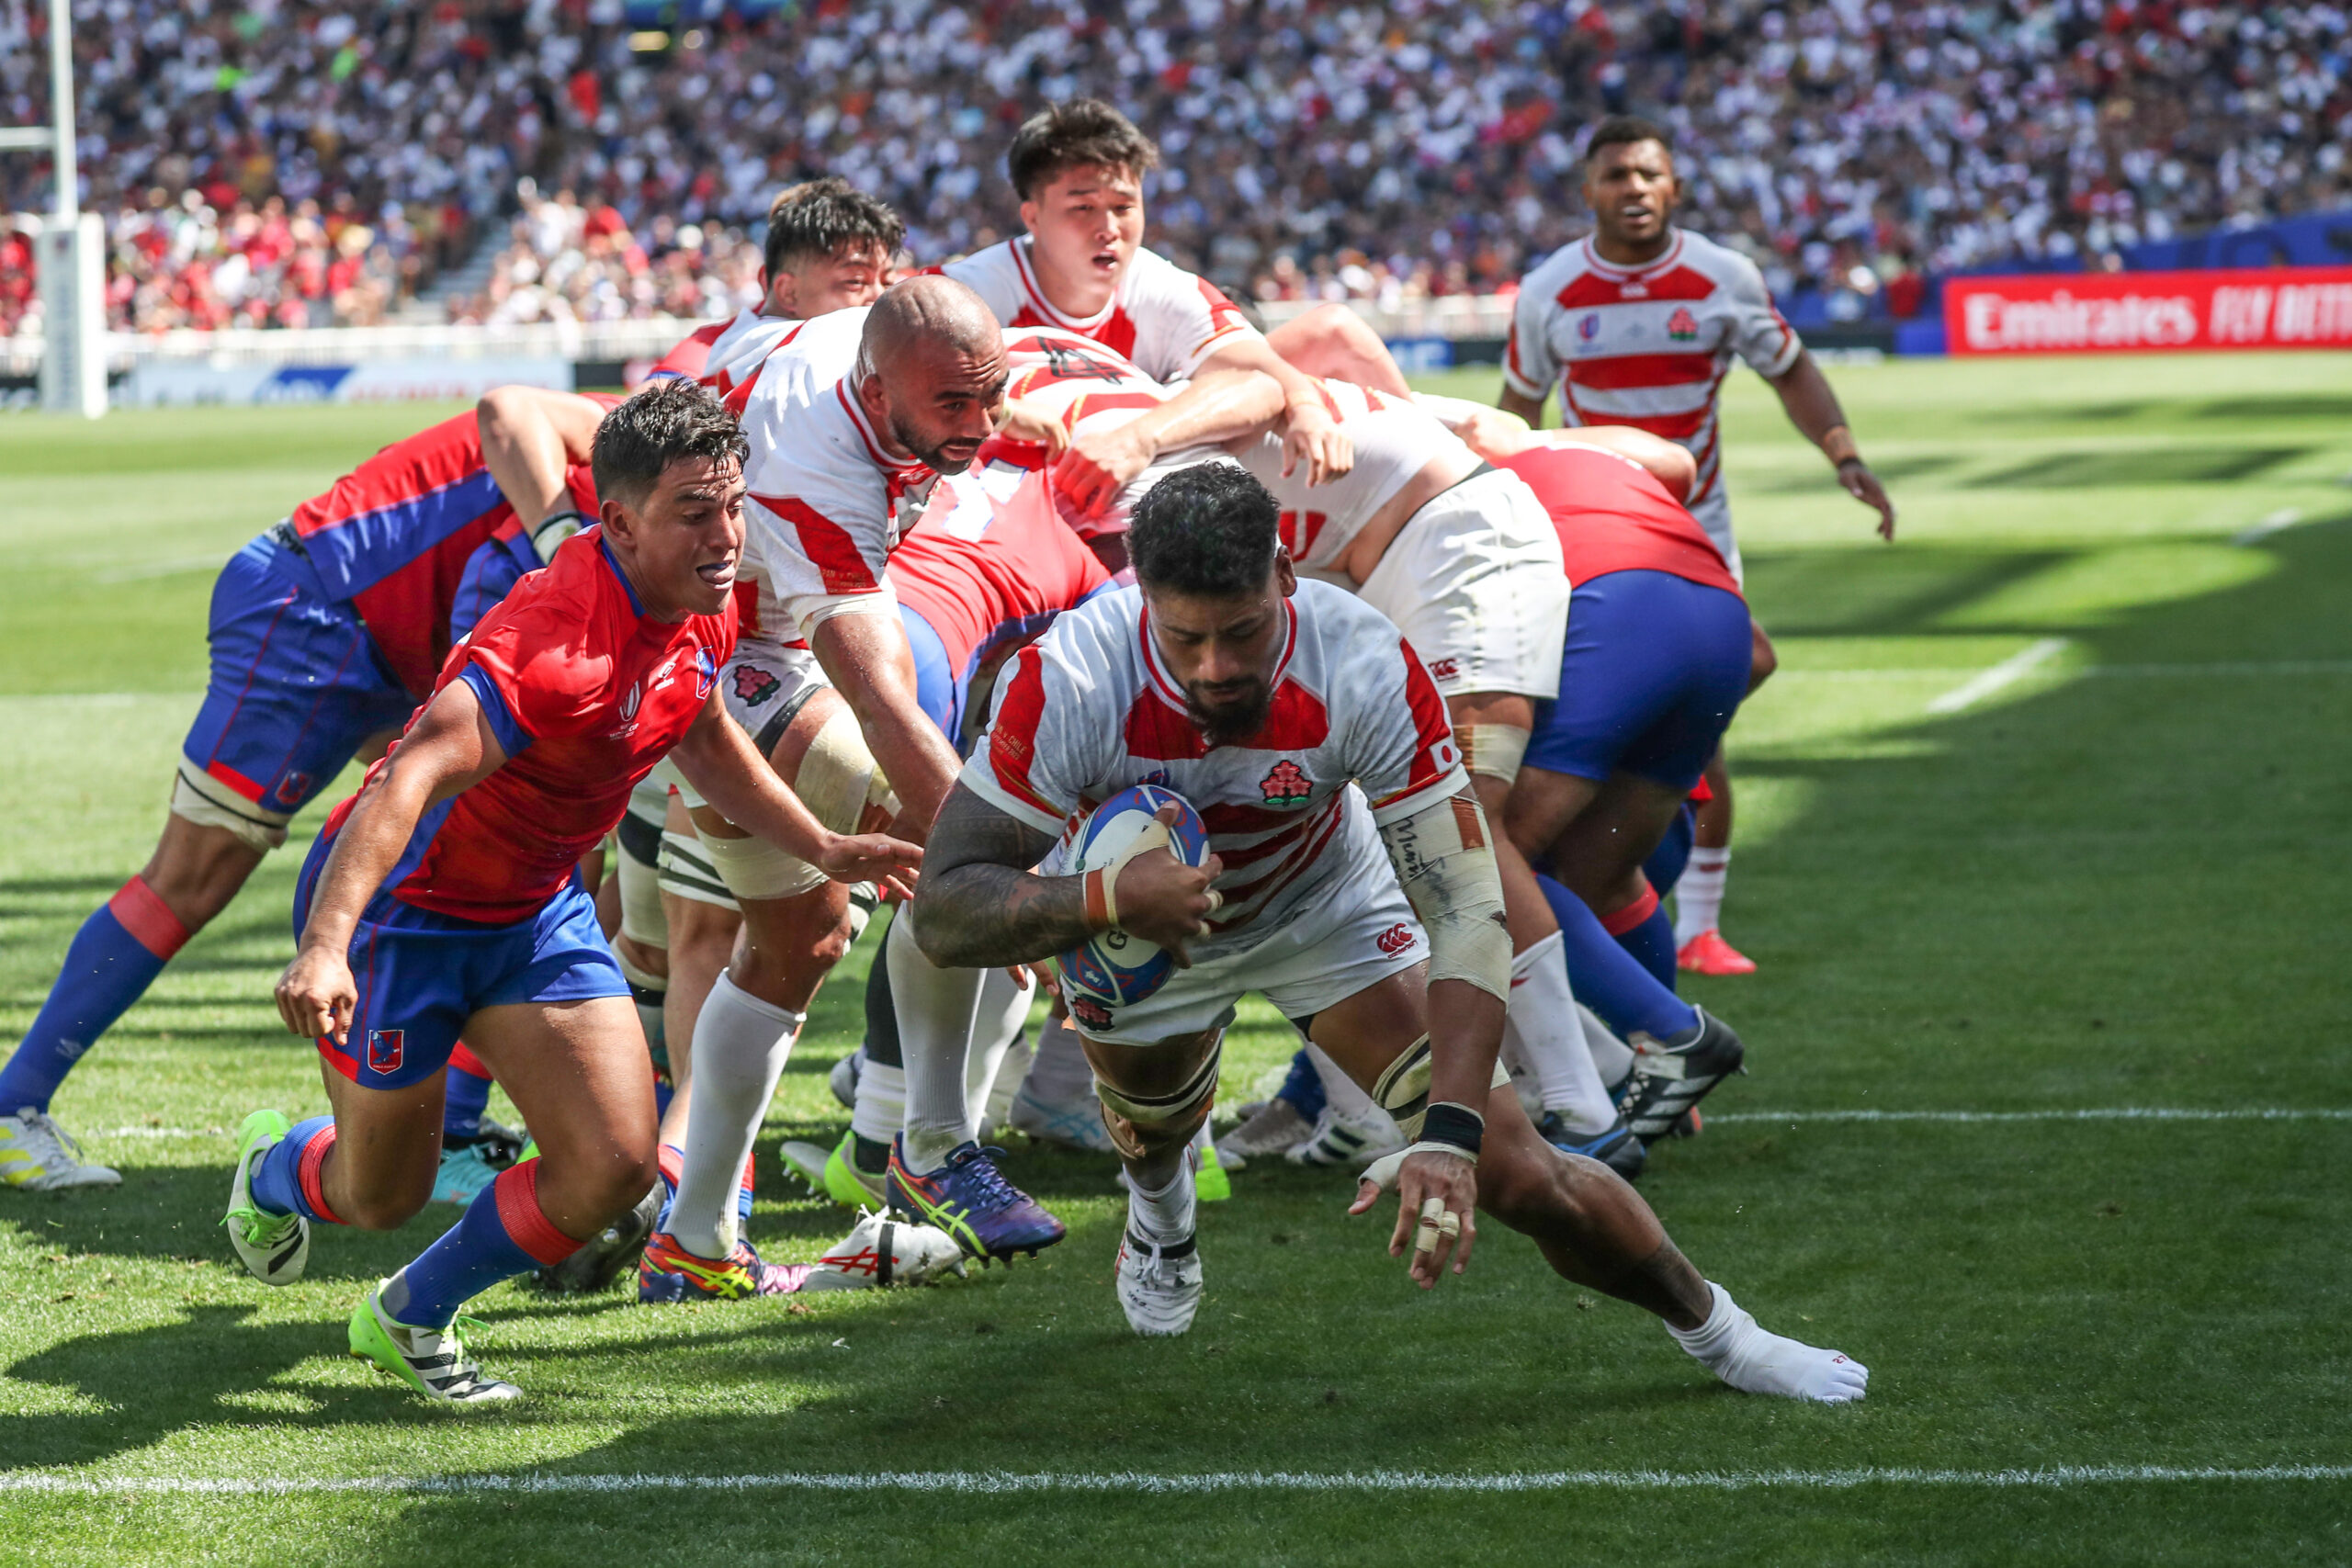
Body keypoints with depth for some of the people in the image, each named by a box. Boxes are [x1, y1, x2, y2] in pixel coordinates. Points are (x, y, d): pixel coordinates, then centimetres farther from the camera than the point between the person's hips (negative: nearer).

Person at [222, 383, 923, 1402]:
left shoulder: (703, 613, -8)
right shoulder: (560, 641, -36)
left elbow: (702, 739, 16)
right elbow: (411, 780, -46)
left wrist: (823, 848, 12)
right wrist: (325, 947, -58)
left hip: (537, 910, 7)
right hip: (401, 906, -7)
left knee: (616, 1166, -7)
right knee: (382, 1196, 10)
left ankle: (412, 1318, 19)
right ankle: (275, 1168, 49)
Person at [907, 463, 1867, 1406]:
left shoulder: (1367, 670, -36)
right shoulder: (1066, 685, -38)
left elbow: (1468, 914, -33)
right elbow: (943, 912, -33)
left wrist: (1449, 1134, -45)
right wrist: (1103, 897, -53)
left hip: (1326, 908, 0)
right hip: (1137, 922, 0)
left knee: (1510, 1173, -7)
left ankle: (1714, 1329, 20)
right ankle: (1159, 1212, 60)